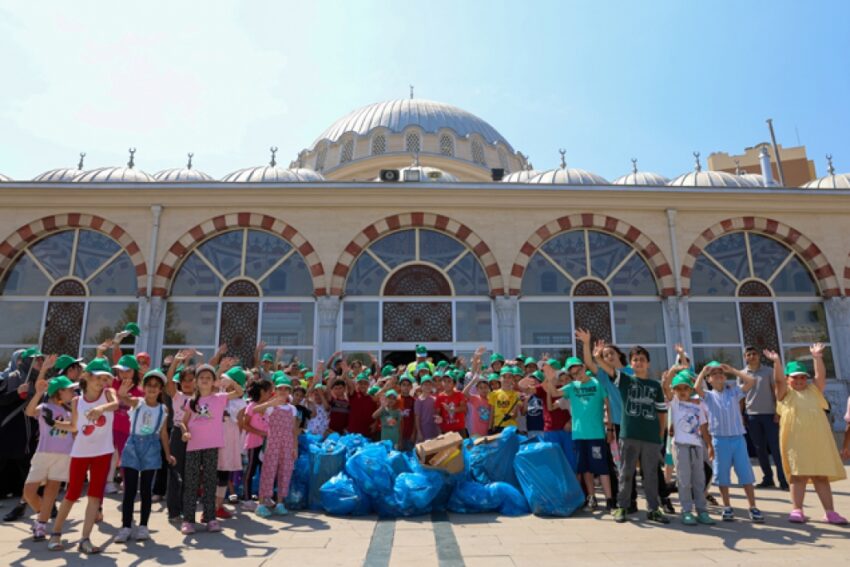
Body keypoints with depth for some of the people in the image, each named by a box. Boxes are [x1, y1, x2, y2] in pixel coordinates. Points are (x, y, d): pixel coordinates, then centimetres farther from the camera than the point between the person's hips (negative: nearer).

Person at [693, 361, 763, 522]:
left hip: (738, 438, 1)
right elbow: (697, 388, -19)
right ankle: (727, 508, 18)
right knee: (723, 475, 7)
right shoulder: (708, 396, 1)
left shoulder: (734, 391, 7)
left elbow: (751, 381, -6)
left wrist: (732, 370, -1)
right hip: (720, 440, -1)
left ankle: (753, 508, 14)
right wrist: (703, 371, -8)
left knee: (746, 473, 4)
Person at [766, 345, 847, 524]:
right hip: (796, 441, -3)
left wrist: (817, 358, -12)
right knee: (799, 475, -1)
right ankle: (797, 511, 3)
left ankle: (830, 512, 15)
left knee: (822, 476, 9)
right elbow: (778, 380, -11)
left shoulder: (814, 390, 15)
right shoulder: (786, 393, 6)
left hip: (818, 441, 3)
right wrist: (777, 362, -26)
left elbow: (821, 376, 0)